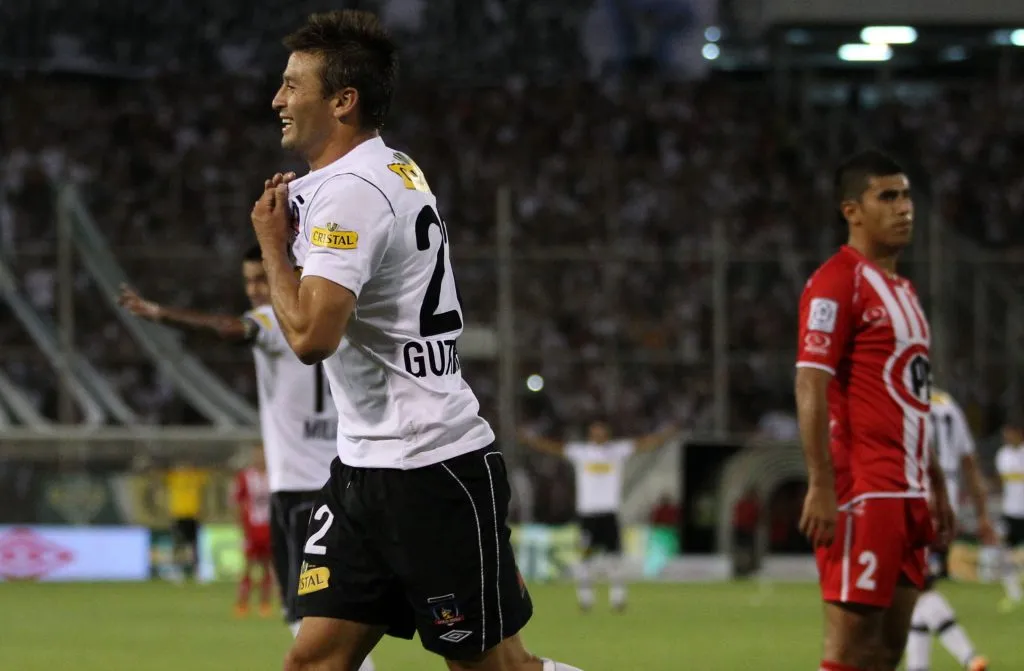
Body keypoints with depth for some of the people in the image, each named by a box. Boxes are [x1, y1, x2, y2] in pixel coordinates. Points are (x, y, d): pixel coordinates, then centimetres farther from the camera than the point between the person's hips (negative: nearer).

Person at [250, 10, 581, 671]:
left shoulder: (350, 193, -17)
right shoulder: (393, 169, 15)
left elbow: (311, 335, -27)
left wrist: (273, 241, -10)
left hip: (434, 472, -10)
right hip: (367, 466, 10)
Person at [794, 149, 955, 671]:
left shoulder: (900, 289, 20)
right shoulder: (837, 283, -10)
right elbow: (811, 387, -17)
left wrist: (934, 485, 22)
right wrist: (821, 487, -23)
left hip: (905, 492, 9)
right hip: (862, 492, -9)